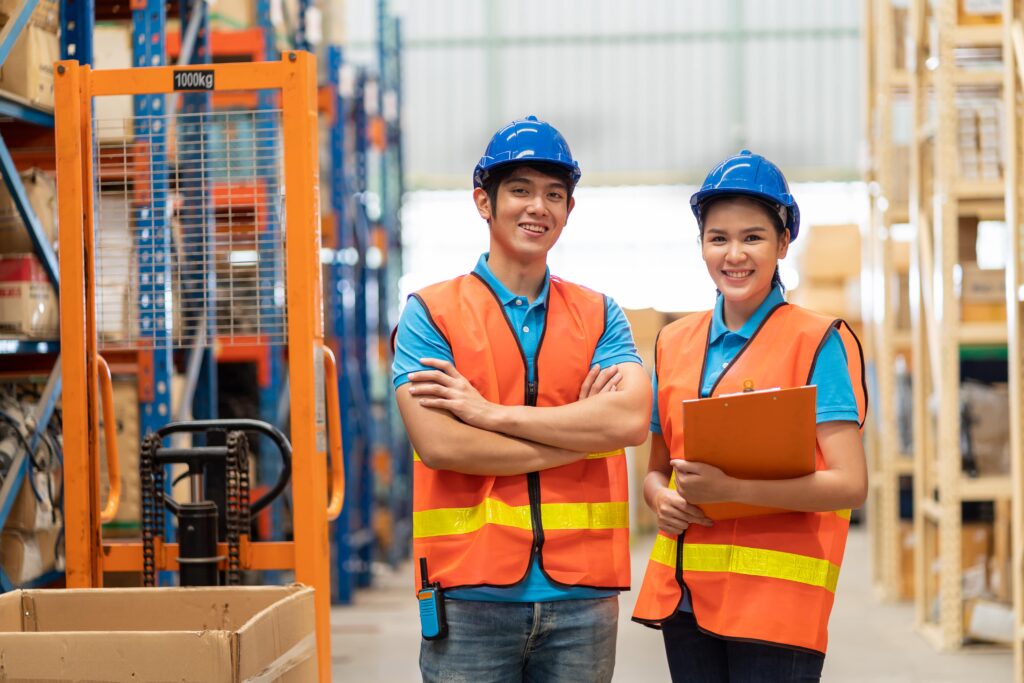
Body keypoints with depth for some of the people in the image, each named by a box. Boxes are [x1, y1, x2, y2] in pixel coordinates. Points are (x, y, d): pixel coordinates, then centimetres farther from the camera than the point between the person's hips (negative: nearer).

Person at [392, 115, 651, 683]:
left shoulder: (599, 316, 10)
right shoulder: (431, 313, 2)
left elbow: (630, 420, -8)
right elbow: (439, 444, -12)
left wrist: (490, 412, -11)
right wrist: (579, 431, -7)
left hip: (582, 595, 3)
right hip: (472, 597, -2)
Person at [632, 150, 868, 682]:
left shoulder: (818, 342, -3)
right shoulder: (674, 343, 12)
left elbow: (850, 483, -11)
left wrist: (731, 488, -22)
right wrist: (662, 499, -3)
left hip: (776, 601, -5)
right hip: (684, 595, 5)